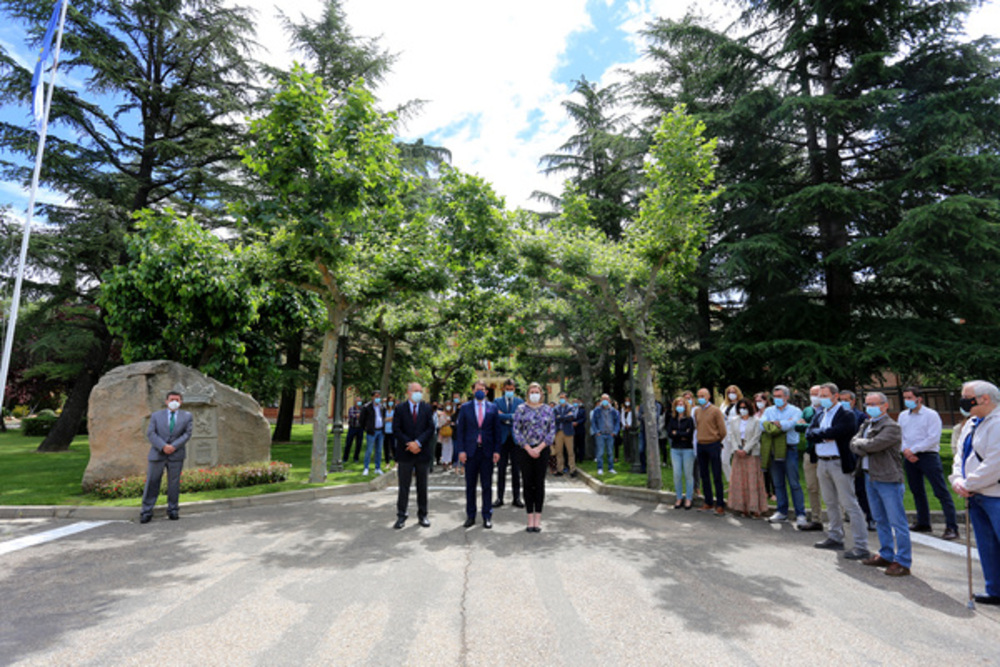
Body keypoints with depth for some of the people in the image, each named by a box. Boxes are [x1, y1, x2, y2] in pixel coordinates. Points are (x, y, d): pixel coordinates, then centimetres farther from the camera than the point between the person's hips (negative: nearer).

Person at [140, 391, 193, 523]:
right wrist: (163, 446, -16)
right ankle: (146, 512, 12)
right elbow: (150, 433, -2)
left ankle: (173, 510, 16)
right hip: (157, 454, 0)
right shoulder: (156, 415, 8)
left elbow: (187, 434, -1)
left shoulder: (187, 416, 7)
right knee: (152, 482, 2)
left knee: (174, 483, 6)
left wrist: (174, 446, -14)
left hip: (176, 455, 0)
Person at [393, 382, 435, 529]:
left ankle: (422, 515, 20)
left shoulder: (427, 409, 5)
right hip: (405, 453, -1)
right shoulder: (400, 409, 2)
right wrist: (409, 444, -14)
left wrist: (418, 442, -15)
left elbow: (431, 428, -3)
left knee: (422, 486, 10)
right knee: (403, 486, 4)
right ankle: (401, 516, 11)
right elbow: (396, 429, -5)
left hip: (422, 452, 1)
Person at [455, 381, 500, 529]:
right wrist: (461, 450, -5)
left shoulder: (493, 408, 5)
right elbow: (460, 430, 3)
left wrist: (496, 450, -2)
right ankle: (470, 516, 18)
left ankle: (487, 516, 15)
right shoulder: (465, 408, 5)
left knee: (487, 486, 6)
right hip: (470, 451, 0)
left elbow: (496, 431, 5)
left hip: (487, 451, 0)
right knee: (470, 485, 7)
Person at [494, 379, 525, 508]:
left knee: (516, 470, 6)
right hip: (502, 438, 0)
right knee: (501, 470, 5)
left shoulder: (520, 402, 6)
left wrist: (505, 417, -10)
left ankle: (517, 498, 14)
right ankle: (499, 498, 13)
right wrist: (512, 416, -14)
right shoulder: (497, 401, 5)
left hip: (516, 438, 1)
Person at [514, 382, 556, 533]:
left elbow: (552, 432, 2)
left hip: (542, 450, 1)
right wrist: (528, 449, -8)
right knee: (528, 484, 2)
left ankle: (538, 519, 10)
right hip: (525, 450, 0)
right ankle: (530, 519, 10)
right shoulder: (521, 409, 2)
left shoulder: (548, 410, 6)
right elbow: (516, 430, -1)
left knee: (540, 483, 2)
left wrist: (539, 448, -8)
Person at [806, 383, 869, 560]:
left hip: (839, 463, -8)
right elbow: (809, 434, 2)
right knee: (830, 503, 17)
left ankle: (861, 546, 1)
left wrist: (818, 434, -8)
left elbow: (834, 432, -24)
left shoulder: (846, 415, -10)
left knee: (850, 504, -5)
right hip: (822, 463, 8)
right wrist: (825, 436, -14)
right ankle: (835, 538, 30)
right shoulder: (820, 414, 12)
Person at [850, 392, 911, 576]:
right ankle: (886, 555, 28)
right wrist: (864, 448, -13)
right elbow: (854, 444, 5)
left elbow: (872, 445, -23)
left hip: (888, 478, -8)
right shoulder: (866, 425, 14)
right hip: (869, 477, 8)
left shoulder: (891, 427, -12)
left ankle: (903, 562, 7)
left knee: (897, 521, -1)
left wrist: (860, 443, -5)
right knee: (880, 520, 17)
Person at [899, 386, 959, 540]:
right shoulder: (903, 416, 11)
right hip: (909, 458, 6)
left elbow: (934, 438, -13)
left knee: (941, 492, -7)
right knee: (917, 492, 13)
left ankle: (952, 527, -5)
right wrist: (905, 450, -7)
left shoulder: (931, 415, -6)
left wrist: (913, 450, -14)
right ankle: (923, 523, 24)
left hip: (928, 456, -6)